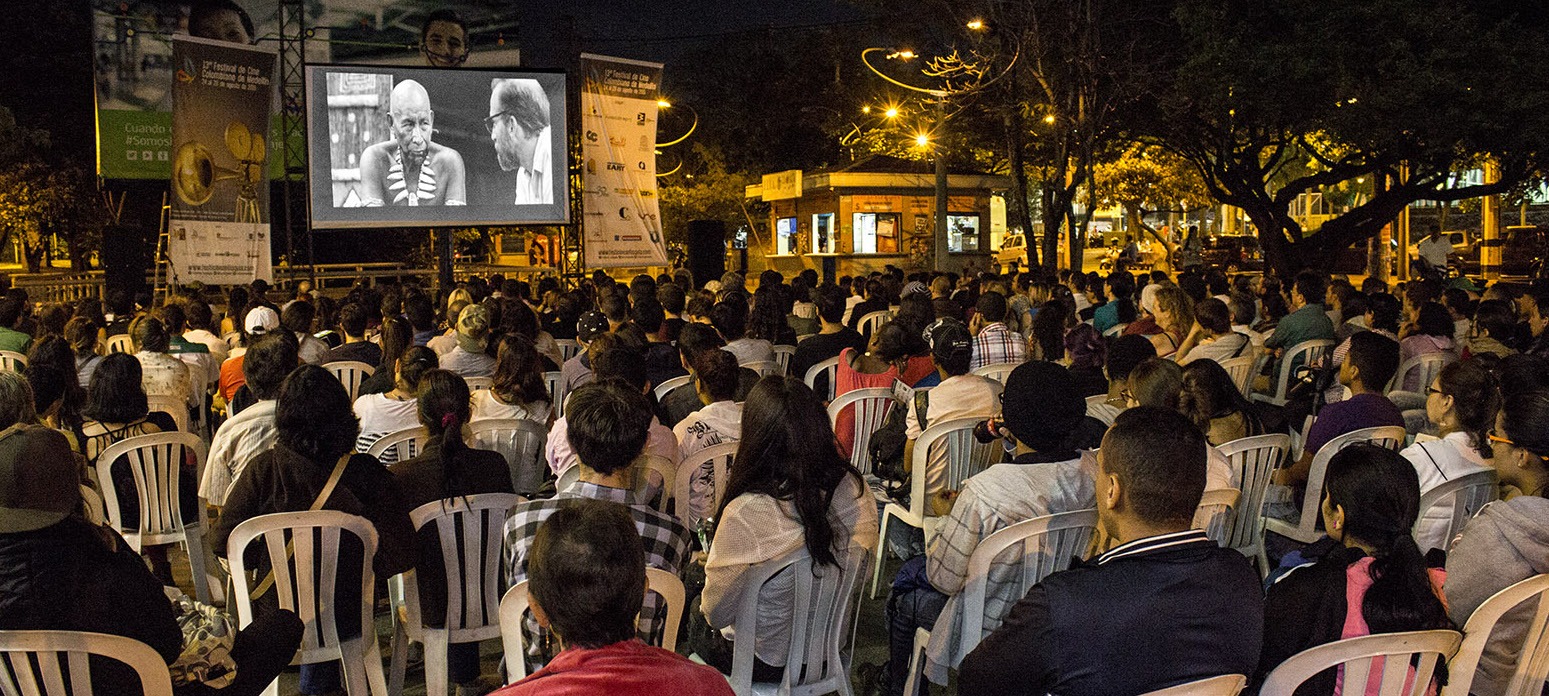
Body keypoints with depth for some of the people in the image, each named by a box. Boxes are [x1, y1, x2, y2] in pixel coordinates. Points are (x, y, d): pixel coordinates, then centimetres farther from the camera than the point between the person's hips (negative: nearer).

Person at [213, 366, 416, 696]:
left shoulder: (263, 469, -16)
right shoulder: (367, 473, -18)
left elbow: (222, 540, -12)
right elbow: (400, 555, -17)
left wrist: (271, 559, 6)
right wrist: (359, 567, 4)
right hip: (346, 619, 0)